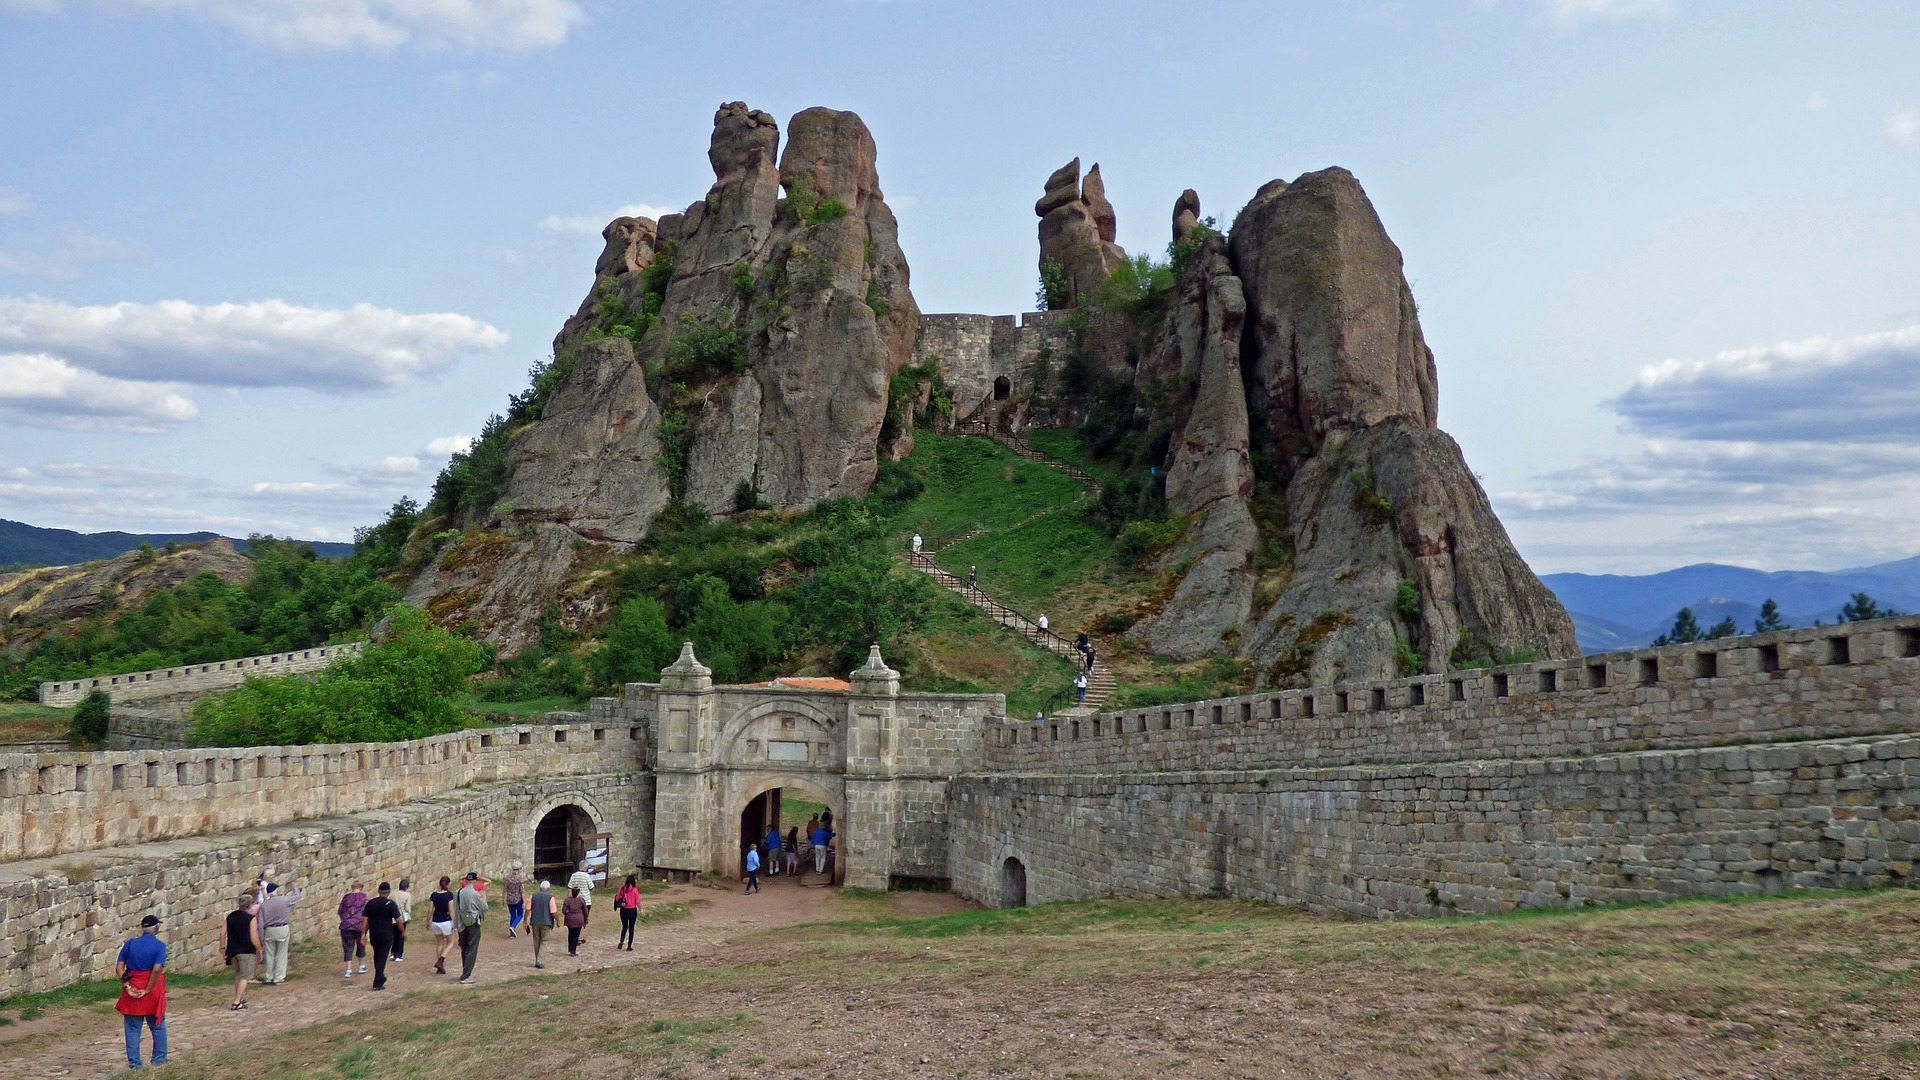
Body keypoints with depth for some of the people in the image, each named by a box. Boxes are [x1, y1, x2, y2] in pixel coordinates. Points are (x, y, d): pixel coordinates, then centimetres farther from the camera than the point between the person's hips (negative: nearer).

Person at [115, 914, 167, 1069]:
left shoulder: (130, 943, 2)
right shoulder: (159, 946, -9)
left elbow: (119, 967, -5)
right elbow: (157, 970, -19)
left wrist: (126, 986, -6)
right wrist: (147, 990, -12)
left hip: (133, 990, 3)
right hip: (153, 990, -3)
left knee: (132, 1028, 11)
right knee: (158, 1026, 13)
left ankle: (134, 1062, 14)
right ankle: (159, 1059, 19)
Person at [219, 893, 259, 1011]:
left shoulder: (231, 916, 5)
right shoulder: (251, 918, -12)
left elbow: (223, 932, 3)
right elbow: (254, 938, -14)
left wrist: (222, 947, 14)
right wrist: (259, 951, -4)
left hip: (232, 950, 6)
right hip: (247, 951, -6)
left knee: (238, 975, 22)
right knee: (244, 977, 2)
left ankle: (239, 999, 29)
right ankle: (237, 1003, -3)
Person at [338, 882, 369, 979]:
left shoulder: (346, 897, 5)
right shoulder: (364, 897, -2)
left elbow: (340, 912, 11)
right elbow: (367, 913, -5)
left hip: (346, 926, 1)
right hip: (360, 926, -1)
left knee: (348, 948, 3)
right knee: (361, 945, 18)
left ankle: (349, 970, -5)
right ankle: (362, 966, 29)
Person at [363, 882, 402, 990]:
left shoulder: (370, 903, 3)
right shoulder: (391, 904, -9)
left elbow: (365, 920, 2)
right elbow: (398, 920, -10)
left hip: (374, 936, 4)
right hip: (386, 936, -4)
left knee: (377, 957, 20)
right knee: (382, 958, 0)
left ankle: (380, 978, 31)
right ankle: (377, 983, -4)